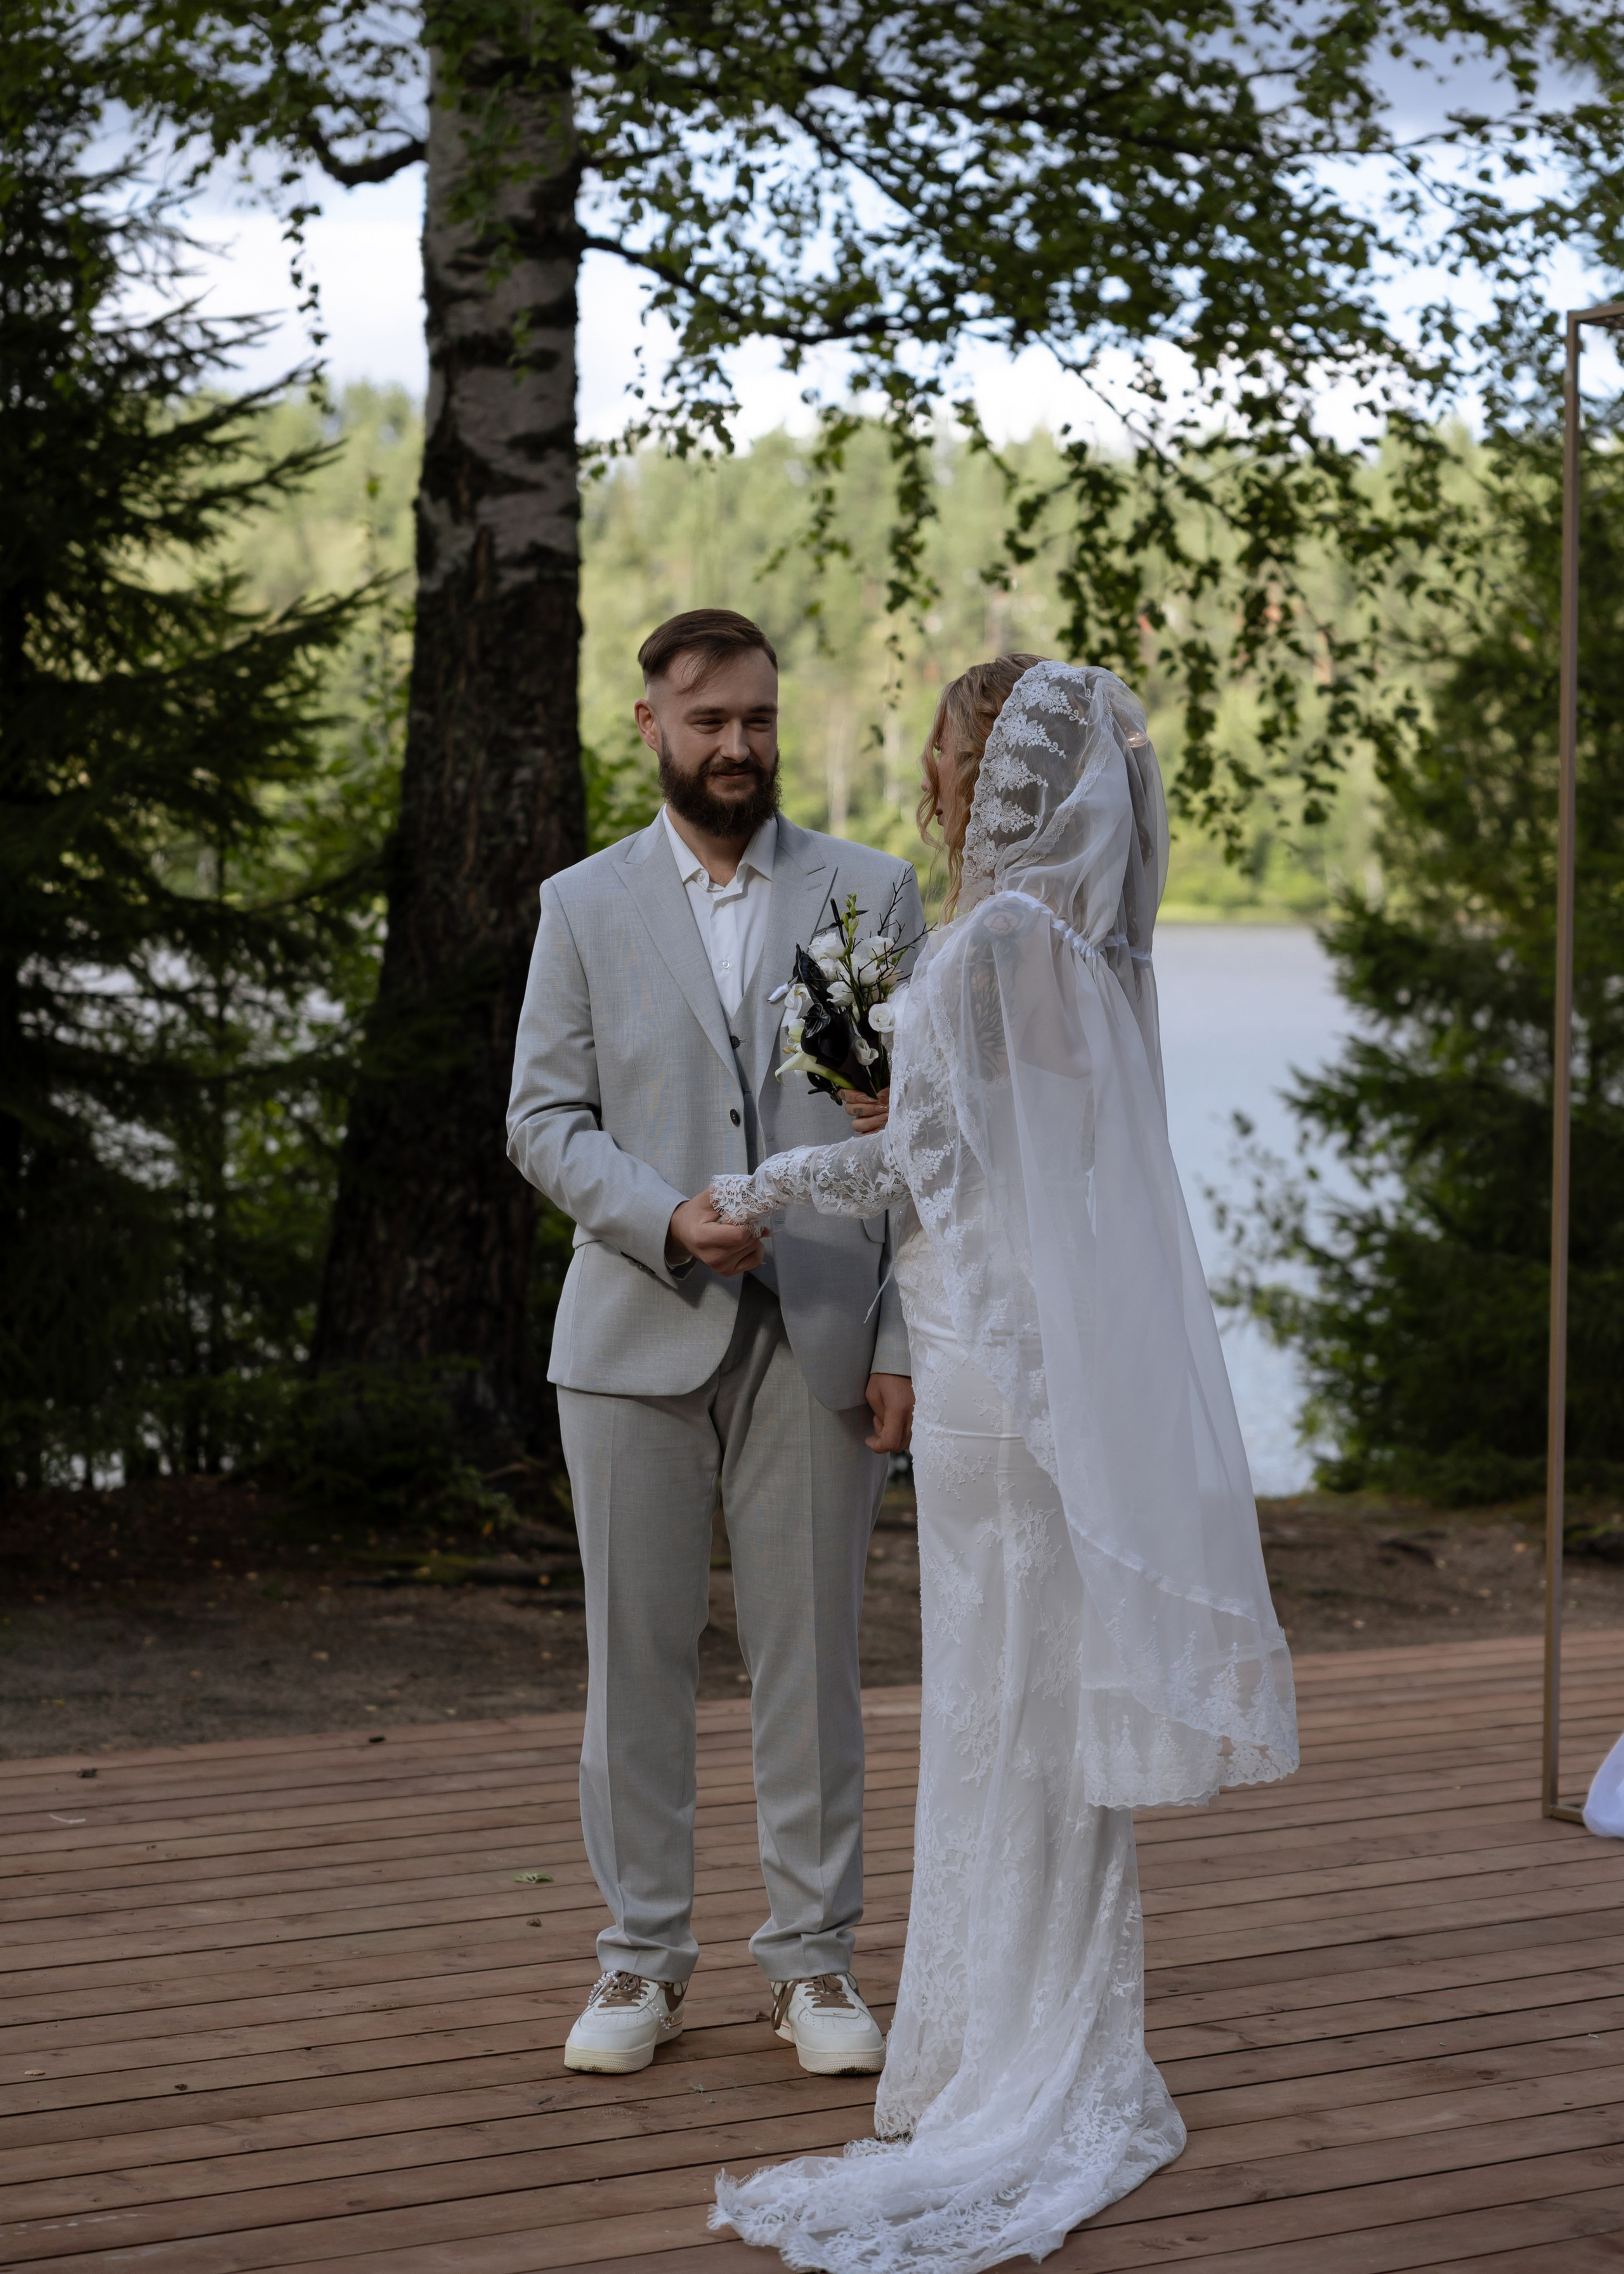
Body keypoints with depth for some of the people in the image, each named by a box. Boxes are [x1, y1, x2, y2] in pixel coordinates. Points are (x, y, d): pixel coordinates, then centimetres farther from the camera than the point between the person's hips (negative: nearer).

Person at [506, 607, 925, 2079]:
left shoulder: (875, 895, 6)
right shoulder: (585, 907, 8)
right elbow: (543, 1117, 4)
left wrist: (904, 1342, -4)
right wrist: (664, 1217, -15)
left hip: (819, 1344, 0)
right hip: (637, 1339, 1)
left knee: (811, 1660, 4)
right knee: (636, 1658, 4)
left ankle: (815, 1958, 14)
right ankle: (642, 1960, 15)